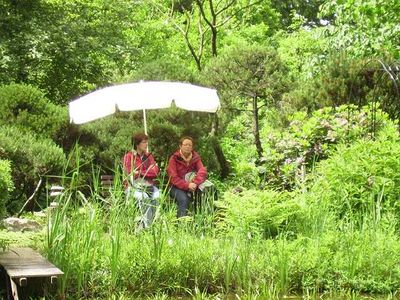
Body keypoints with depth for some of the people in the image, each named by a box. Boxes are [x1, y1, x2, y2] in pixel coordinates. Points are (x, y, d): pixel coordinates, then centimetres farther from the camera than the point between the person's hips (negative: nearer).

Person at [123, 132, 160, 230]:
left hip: (149, 185, 4)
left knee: (157, 196, -28)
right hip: (134, 186, -4)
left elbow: (155, 171, 4)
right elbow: (130, 174, -6)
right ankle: (147, 224, -27)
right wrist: (148, 172, -3)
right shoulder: (129, 156, 4)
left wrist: (140, 172, -6)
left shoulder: (148, 156, 17)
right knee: (143, 197, -34)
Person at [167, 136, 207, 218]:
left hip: (192, 186, 4)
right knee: (183, 199, -34)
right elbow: (173, 178, -14)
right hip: (177, 187, -3)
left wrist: (195, 183, -29)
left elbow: (202, 171, -9)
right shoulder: (174, 158, -5)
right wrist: (187, 185, -28)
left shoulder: (195, 157, 6)